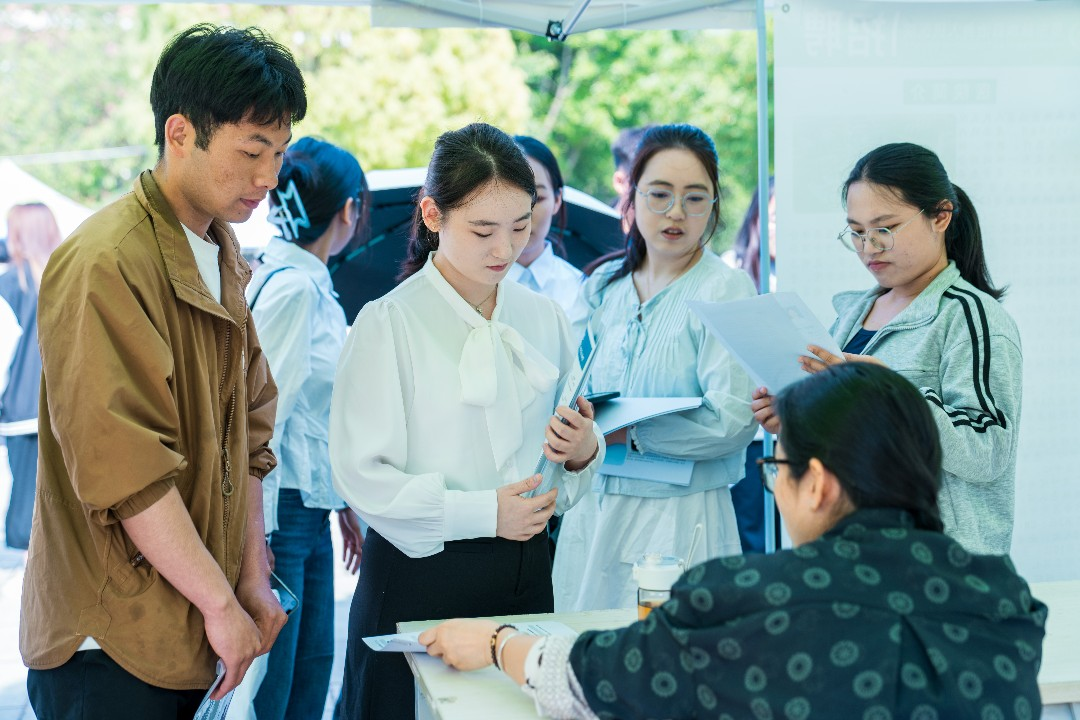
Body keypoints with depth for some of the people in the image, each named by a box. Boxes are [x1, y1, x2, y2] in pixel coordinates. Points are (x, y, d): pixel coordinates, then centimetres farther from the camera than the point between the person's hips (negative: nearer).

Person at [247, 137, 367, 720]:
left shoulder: (316, 288, 12)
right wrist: (258, 536, -20)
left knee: (312, 673, 14)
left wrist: (345, 504, 23)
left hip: (313, 510, 9)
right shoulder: (291, 286, -15)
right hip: (279, 512, -9)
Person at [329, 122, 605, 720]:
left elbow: (570, 451, 14)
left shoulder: (543, 318, 8)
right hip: (419, 576, -4)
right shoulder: (388, 324, -8)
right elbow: (359, 474, -15)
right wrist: (483, 513, -19)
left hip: (525, 574, 5)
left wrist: (582, 450, -9)